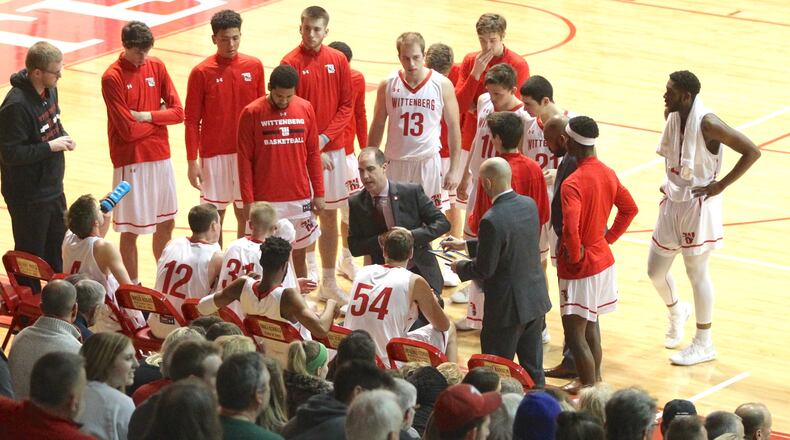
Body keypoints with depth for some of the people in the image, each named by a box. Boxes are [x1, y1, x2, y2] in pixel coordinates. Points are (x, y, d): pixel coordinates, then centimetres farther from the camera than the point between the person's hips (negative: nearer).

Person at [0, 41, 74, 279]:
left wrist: (63, 136, 0)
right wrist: (51, 146, -22)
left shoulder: (49, 90, 1)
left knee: (59, 254, 20)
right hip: (28, 196, -8)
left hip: (53, 189, 8)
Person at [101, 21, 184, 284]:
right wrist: (159, 118, -5)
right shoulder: (112, 78, -14)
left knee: (166, 222, 15)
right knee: (131, 230, 1)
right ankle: (133, 286, 13)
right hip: (131, 161, -6)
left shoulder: (156, 67, 3)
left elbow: (178, 112, -1)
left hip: (160, 157, 6)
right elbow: (128, 130, -18)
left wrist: (147, 116, -15)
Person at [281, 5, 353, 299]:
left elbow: (346, 106, 4)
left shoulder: (338, 60, 2)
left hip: (333, 148, 3)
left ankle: (328, 282, 15)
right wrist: (312, 151, -12)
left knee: (329, 216, 8)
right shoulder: (291, 63, -7)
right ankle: (309, 263, 22)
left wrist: (325, 138, -10)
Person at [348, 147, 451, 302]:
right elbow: (354, 246, 2)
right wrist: (379, 241, -18)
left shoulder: (412, 192, -7)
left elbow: (442, 222, -5)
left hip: (421, 271, -2)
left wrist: (412, 236, -20)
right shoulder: (356, 203, 0)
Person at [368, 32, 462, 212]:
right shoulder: (387, 85, -2)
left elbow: (454, 128, 0)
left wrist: (454, 170, -3)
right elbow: (377, 127, 8)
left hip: (428, 161, -1)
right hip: (396, 162, 1)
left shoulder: (442, 85, -5)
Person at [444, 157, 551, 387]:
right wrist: (466, 245, 18)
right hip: (536, 299, 7)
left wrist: (459, 267, 2)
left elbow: (483, 269, -20)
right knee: (533, 368, 18)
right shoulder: (529, 205, -1)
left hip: (507, 307, -7)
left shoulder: (491, 221, -26)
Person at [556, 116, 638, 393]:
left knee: (574, 333, -1)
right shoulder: (608, 173, 1)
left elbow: (570, 228, -34)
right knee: (591, 324, 23)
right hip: (603, 258, 9)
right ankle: (593, 378, 36)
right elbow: (630, 208, 14)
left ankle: (590, 389, 1)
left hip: (581, 266, -9)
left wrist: (575, 256, -17)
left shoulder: (573, 183, -25)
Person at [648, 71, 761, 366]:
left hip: (698, 206, -7)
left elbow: (751, 152, -22)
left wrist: (722, 185, -19)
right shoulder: (672, 116, 0)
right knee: (655, 271, 13)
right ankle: (677, 311, 44)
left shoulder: (707, 124, -23)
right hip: (672, 203, 7)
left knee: (696, 273, 3)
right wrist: (670, 183, 9)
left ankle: (704, 344, 18)